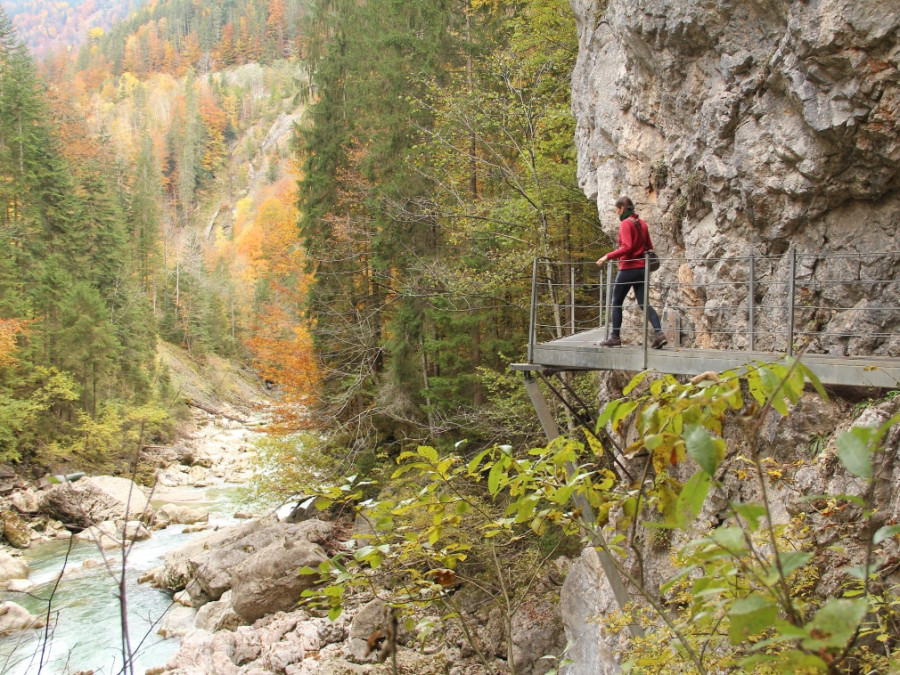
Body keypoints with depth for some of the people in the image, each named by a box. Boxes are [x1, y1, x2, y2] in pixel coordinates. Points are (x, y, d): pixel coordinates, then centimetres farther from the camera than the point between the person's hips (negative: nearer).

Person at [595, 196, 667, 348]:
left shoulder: (625, 224, -12)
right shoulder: (642, 224, 11)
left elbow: (626, 247, -23)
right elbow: (649, 247, 14)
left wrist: (608, 256, -21)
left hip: (628, 268, -7)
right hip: (641, 268, 7)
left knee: (616, 303, 7)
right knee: (643, 303, 7)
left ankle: (615, 337, 11)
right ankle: (659, 333, -10)